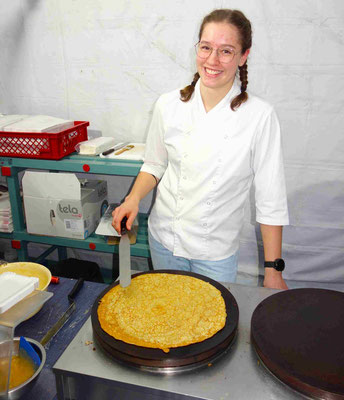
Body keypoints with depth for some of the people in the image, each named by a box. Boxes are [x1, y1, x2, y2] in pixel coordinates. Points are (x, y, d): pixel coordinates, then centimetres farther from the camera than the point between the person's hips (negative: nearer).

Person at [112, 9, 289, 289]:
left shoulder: (260, 116, -16)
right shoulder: (168, 106, -8)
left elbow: (271, 199, -12)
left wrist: (273, 271, -10)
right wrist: (134, 198, -12)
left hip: (217, 250, -2)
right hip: (164, 238, 3)